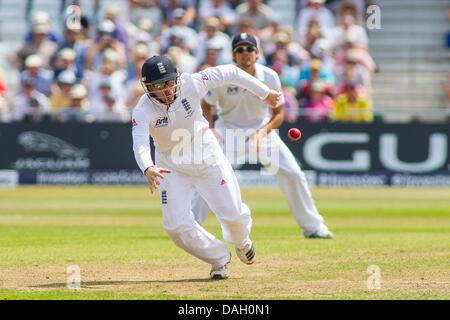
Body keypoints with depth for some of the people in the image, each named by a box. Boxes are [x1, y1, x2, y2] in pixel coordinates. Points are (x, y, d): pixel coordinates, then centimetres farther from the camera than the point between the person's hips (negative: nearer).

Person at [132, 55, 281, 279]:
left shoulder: (191, 84, -21)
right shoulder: (143, 111, -23)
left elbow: (230, 73, -11)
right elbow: (140, 144, -38)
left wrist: (264, 93, -5)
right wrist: (148, 169, -59)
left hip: (206, 157, 0)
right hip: (172, 167, 0)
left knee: (233, 214, 1)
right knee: (176, 226, -9)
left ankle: (240, 241, 41)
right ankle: (219, 258, 17)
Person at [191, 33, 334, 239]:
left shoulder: (270, 78, -15)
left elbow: (279, 113, -6)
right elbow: (205, 106, -3)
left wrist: (263, 132, -24)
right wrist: (210, 130, -20)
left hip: (262, 128, 2)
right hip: (229, 129, -2)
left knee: (293, 174, -5)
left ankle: (312, 226, 9)